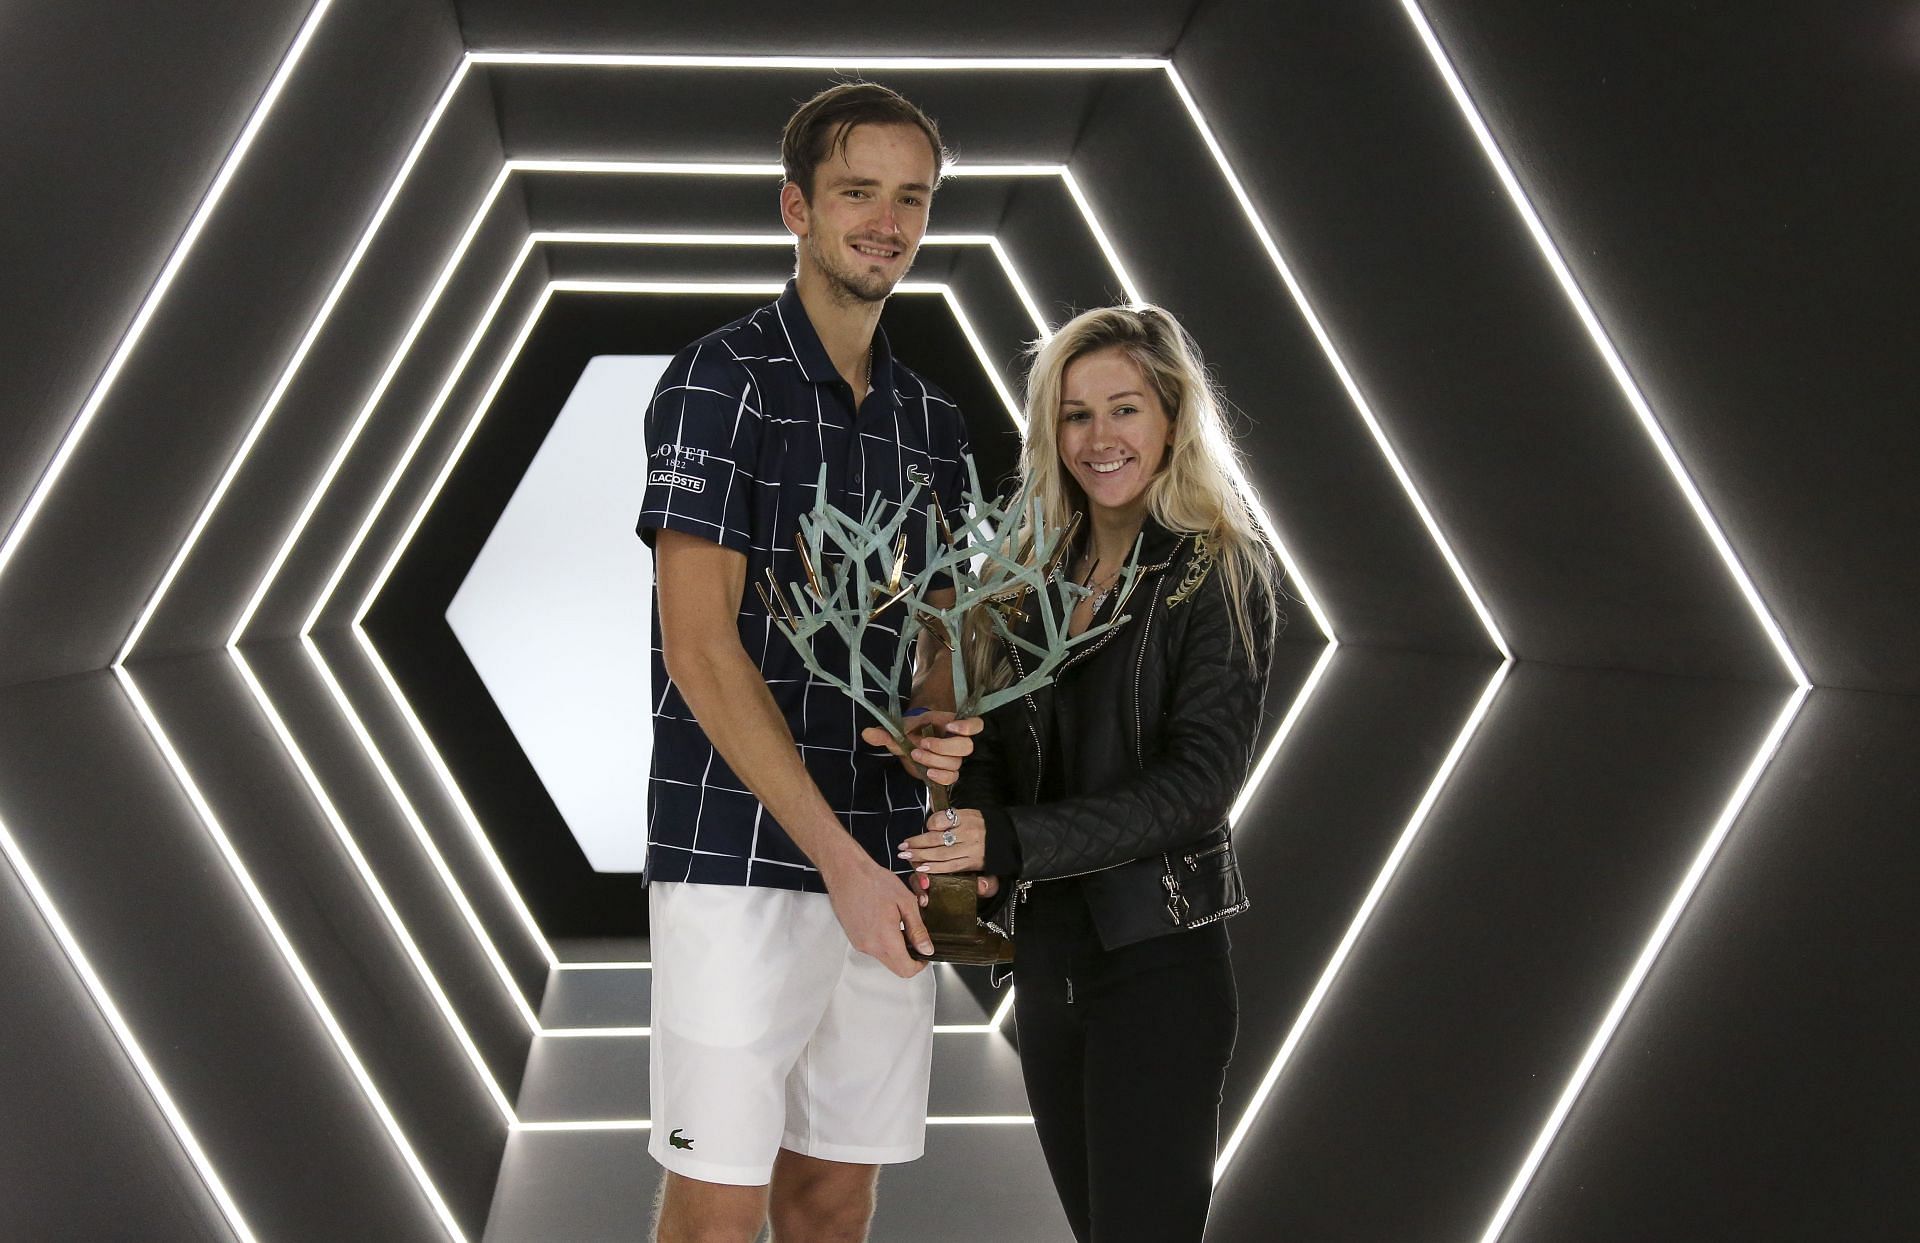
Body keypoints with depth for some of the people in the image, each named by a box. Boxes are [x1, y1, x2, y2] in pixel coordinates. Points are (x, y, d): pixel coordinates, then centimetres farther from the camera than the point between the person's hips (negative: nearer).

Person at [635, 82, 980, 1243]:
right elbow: (699, 647, -13)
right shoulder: (722, 379, -6)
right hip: (740, 856, -6)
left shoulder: (931, 415, 13)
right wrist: (840, 859, -16)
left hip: (884, 865, 6)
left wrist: (942, 731, -7)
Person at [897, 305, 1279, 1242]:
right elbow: (990, 748, 10)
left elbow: (1199, 780, -16)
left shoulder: (1218, 573, -8)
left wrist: (1009, 842, -23)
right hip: (1043, 953, 6)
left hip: (1157, 956, -6)